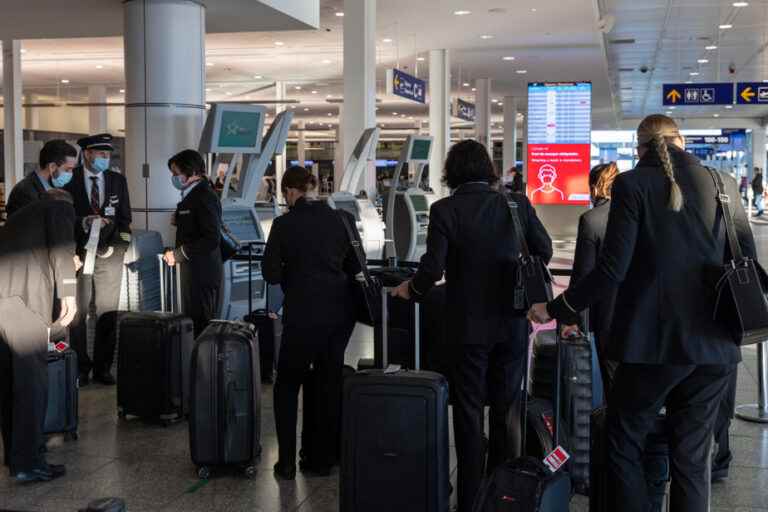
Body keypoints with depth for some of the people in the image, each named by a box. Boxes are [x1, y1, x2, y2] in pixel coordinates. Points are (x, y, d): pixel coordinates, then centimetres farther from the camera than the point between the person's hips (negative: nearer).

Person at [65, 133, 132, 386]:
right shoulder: (69, 180, 0)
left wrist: (116, 247, -7)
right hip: (78, 256, -2)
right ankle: (80, 368, 12)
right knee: (78, 313, 1)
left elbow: (125, 219, 8)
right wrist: (83, 223, -21)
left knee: (107, 313, 4)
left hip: (109, 256, 2)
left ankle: (103, 368, 13)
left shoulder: (118, 180, 8)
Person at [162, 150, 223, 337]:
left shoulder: (205, 197, -15)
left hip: (203, 273, -10)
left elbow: (212, 239, -21)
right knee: (192, 322, 12)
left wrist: (178, 255, -17)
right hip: (193, 272, 10)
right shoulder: (192, 195, 16)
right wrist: (176, 253, 11)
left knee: (200, 323, -8)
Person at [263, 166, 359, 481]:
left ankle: (287, 463, 10)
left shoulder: (285, 224, -8)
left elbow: (270, 273, -5)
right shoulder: (342, 219, 4)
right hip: (341, 309, 4)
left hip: (305, 312, -4)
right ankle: (324, 458, 20)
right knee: (330, 381, 16)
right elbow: (355, 265, 11)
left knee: (287, 384, 12)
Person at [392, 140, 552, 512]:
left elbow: (433, 267, -17)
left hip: (468, 325, -3)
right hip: (512, 323, 3)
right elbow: (544, 251, 4)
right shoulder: (517, 204, -2)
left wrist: (411, 289, 3)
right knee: (507, 410, 13)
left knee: (469, 412, 7)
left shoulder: (445, 210, -11)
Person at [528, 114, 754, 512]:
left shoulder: (632, 184, -6)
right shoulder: (722, 183, 6)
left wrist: (555, 309, -1)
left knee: (624, 444, 12)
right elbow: (747, 259, 8)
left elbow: (612, 270, -12)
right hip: (715, 345, 4)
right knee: (692, 458, 11)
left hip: (656, 341, -4)